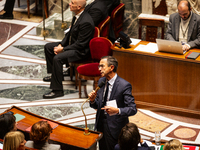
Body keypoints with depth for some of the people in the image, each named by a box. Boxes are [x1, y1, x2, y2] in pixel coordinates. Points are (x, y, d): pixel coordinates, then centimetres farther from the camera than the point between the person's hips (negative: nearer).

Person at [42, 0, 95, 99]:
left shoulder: (86, 22, -29)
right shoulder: (77, 16, 2)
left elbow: (80, 44, -26)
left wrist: (63, 49, -20)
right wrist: (61, 44, 0)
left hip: (81, 51, -11)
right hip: (71, 43, 11)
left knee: (57, 58, -30)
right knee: (48, 47, 16)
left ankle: (57, 90, -22)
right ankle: (54, 74, 31)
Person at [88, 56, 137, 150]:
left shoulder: (124, 85, -18)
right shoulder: (101, 81, 4)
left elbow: (133, 109, -20)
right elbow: (97, 106, 10)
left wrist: (117, 110, -36)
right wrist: (92, 100, -12)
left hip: (115, 128, -7)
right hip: (101, 124, 7)